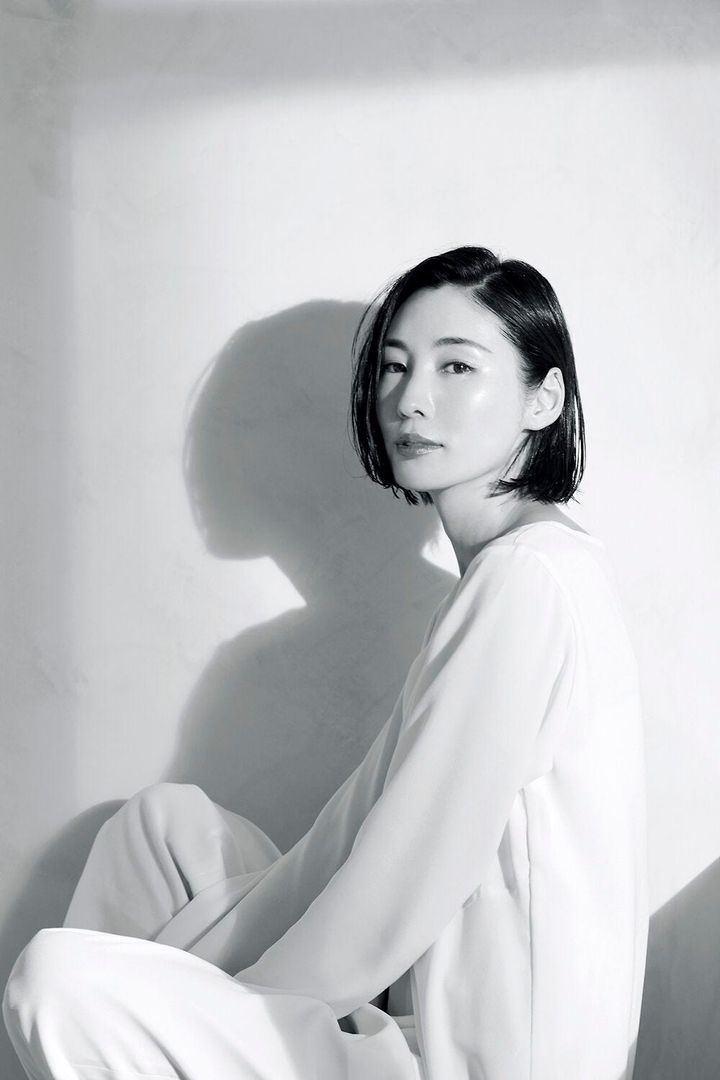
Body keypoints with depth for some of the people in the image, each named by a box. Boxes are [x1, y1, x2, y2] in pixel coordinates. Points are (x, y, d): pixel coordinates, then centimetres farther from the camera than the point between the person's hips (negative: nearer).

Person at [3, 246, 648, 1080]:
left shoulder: (531, 577, -21)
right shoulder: (499, 574, 10)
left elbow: (384, 914, -21)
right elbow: (361, 830, 9)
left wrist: (216, 1006, -5)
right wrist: (183, 976, 6)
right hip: (424, 1009, 10)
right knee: (167, 817, 14)